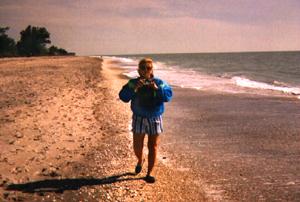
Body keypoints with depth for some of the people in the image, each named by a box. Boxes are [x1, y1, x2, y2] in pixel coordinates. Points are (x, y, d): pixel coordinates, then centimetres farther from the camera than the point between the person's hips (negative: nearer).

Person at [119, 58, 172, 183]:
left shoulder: (159, 83, -2)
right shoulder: (133, 83, -3)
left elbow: (168, 96, -14)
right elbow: (123, 97, -13)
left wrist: (157, 88, -27)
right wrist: (134, 88, -26)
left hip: (155, 119, 0)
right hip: (139, 119, 0)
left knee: (153, 146, 3)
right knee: (137, 147, 5)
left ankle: (149, 174, 14)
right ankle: (140, 161, 40)